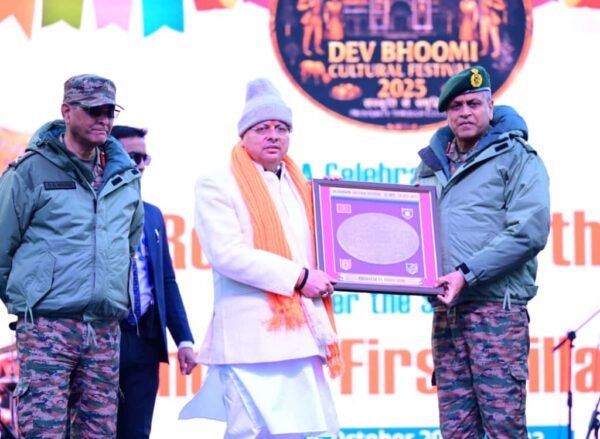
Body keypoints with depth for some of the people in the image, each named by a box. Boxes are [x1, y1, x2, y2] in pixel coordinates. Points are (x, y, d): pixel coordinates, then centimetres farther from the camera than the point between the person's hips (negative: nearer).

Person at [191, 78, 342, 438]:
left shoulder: (300, 188, 21)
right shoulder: (218, 186, 0)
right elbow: (227, 255, -13)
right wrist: (298, 277, -13)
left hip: (301, 332, 7)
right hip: (253, 335, -7)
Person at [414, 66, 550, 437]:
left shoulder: (515, 156, 1)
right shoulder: (433, 163, 19)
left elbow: (529, 232, -10)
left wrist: (467, 274, -16)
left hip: (496, 306, -6)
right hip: (446, 310, 6)